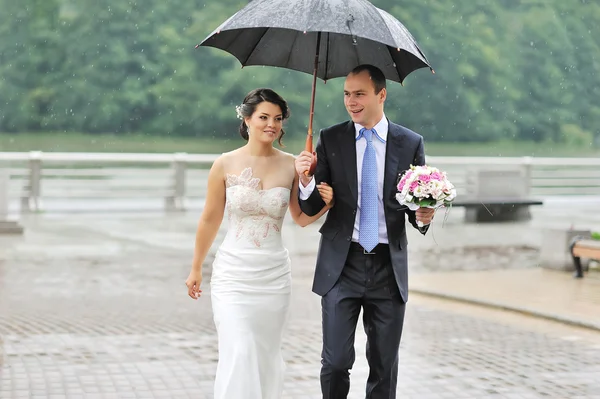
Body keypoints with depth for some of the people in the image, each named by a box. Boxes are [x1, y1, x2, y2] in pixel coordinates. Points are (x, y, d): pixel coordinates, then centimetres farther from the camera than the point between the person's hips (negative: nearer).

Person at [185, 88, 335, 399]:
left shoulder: (291, 166, 2)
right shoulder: (225, 165, -4)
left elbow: (301, 218, 11)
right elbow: (210, 220, 5)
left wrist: (325, 203, -10)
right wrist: (196, 269, 11)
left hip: (274, 274, 3)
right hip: (234, 272, -2)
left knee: (267, 356, 10)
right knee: (238, 356, -11)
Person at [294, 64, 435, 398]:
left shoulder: (410, 143, 2)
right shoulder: (330, 140, 1)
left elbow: (418, 206, 8)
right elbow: (312, 208, 1)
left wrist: (423, 216, -15)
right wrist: (306, 181, -20)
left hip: (389, 267, 1)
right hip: (341, 265, 0)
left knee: (385, 366, 8)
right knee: (336, 362, -5)